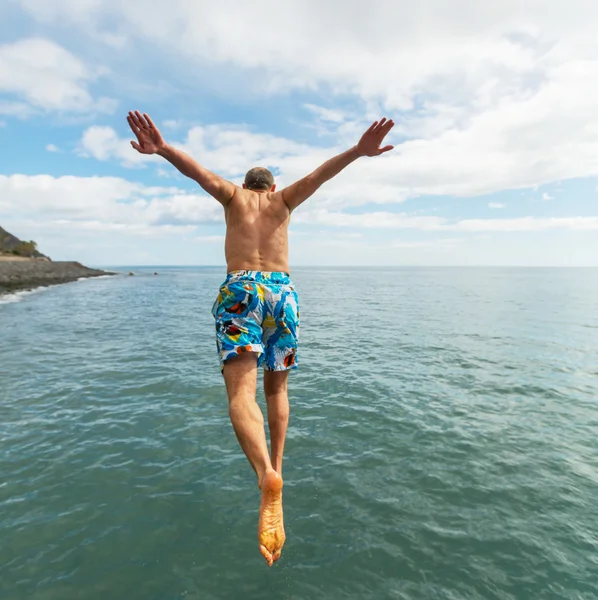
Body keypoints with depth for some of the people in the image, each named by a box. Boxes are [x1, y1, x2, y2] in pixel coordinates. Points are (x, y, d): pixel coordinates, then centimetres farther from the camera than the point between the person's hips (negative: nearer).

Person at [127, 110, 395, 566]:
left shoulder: (233, 195, 17)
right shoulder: (283, 200, 19)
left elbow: (198, 171, -1)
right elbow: (319, 175, 5)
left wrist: (162, 150, -16)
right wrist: (358, 152, -5)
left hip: (240, 292, -2)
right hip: (283, 293, 3)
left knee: (242, 393, -14)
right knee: (277, 388, 17)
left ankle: (267, 477, -36)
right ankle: (275, 467, 18)